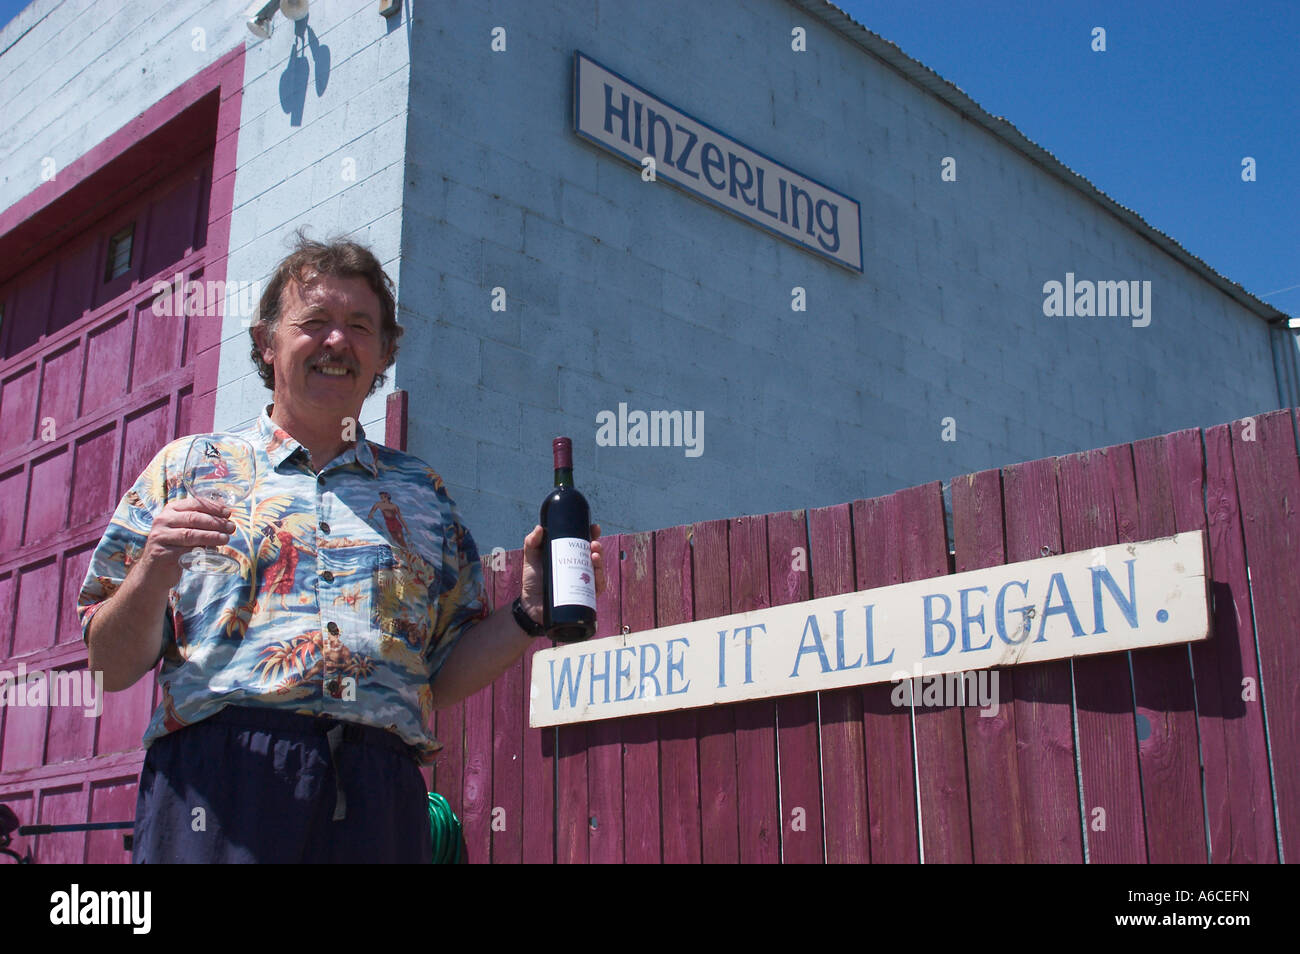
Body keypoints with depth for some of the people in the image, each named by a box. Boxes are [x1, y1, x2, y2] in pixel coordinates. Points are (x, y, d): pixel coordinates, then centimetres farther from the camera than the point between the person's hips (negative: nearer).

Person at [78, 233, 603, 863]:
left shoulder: (424, 495, 18)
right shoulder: (189, 467, 12)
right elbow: (112, 668, 8)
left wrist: (529, 612, 0)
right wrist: (153, 573, -11)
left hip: (380, 796, 2)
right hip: (217, 779, -1)